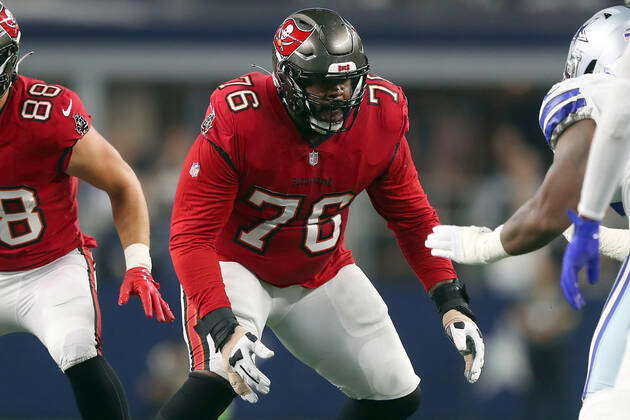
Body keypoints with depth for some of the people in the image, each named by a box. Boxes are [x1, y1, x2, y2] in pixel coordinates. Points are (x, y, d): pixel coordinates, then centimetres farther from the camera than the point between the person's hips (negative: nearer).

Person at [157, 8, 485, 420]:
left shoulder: (380, 118, -16)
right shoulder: (238, 122, -30)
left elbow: (412, 215, -1)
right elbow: (191, 236, -29)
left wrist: (451, 301, -10)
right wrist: (222, 325, -41)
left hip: (320, 274, 5)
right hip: (237, 265, -5)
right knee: (218, 380, -31)